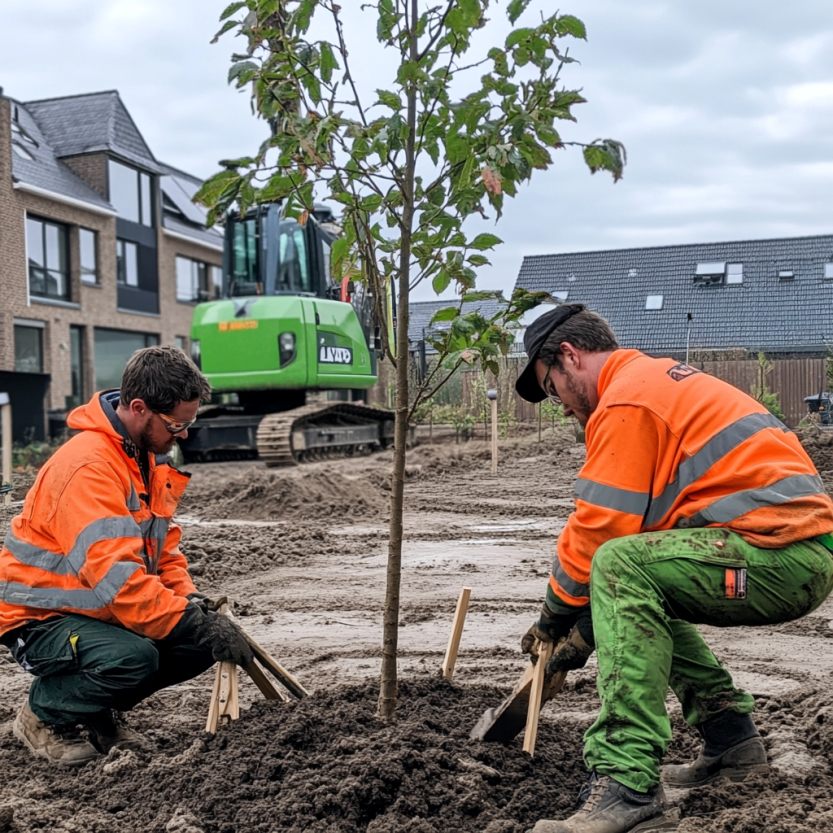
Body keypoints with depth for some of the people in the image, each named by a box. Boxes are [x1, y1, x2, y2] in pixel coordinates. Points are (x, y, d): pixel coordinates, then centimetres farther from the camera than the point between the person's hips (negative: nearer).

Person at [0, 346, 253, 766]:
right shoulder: (86, 466, -28)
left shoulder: (149, 457, 3)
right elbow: (115, 575, -34)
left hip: (99, 611, 9)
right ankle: (43, 714, -3)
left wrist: (193, 603, -8)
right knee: (133, 657, -34)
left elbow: (163, 544, 9)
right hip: (40, 617, -8)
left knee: (203, 644, -8)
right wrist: (195, 624, -33)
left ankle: (98, 712, 12)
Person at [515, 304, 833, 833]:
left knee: (620, 567, -23)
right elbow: (629, 521, 21)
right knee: (639, 592, 22)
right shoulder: (658, 378, 21)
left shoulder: (627, 401, -11)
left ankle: (628, 787, -25)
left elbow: (601, 528, -13)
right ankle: (730, 740, 24)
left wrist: (556, 615, 4)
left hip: (784, 550, -11)